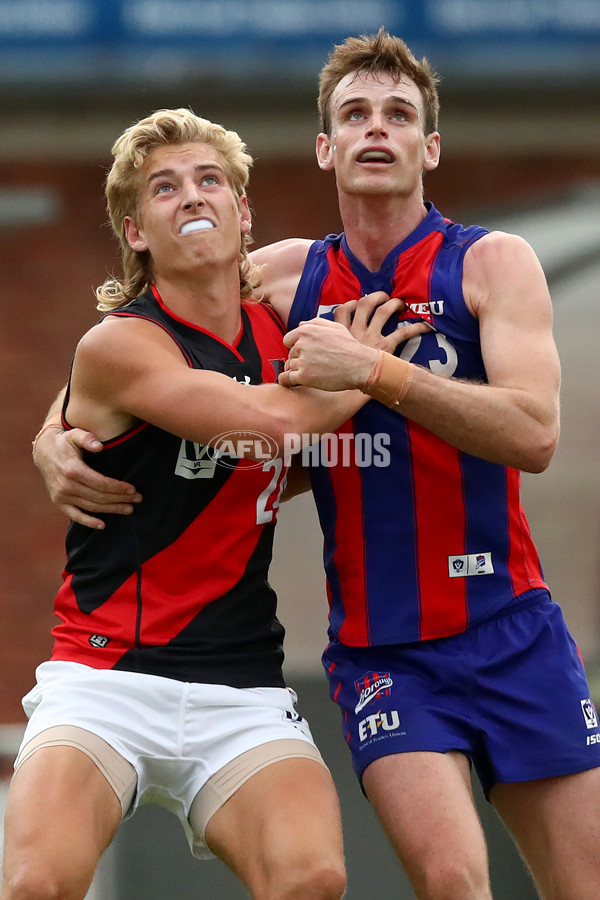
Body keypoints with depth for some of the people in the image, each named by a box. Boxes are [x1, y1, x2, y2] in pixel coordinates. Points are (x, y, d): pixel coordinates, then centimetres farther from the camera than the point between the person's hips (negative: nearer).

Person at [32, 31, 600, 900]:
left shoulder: (492, 262, -1)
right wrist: (57, 440, -3)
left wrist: (373, 368, -24)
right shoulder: (284, 277, 6)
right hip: (379, 653, 0)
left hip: (512, 629, 0)